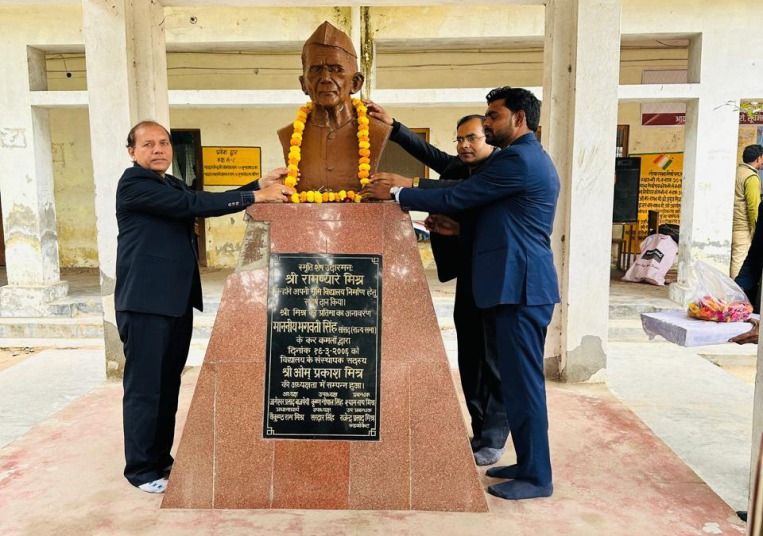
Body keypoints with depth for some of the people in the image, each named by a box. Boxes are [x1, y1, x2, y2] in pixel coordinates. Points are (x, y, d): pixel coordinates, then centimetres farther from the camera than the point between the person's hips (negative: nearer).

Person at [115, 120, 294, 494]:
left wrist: (260, 184, -1)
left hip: (178, 301, 8)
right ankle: (141, 469, 12)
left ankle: (161, 459, 25)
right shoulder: (133, 184, -10)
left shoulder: (172, 185, 19)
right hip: (146, 302, -8)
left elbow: (204, 203, 10)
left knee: (169, 386, 14)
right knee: (144, 389, 0)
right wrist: (257, 196, -20)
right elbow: (193, 204, -20)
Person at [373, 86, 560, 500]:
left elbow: (455, 198, -13)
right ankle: (528, 462, 27)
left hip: (518, 286, -11)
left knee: (523, 381, -2)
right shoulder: (531, 159, 20)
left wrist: (398, 193, -4)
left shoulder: (518, 160, -13)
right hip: (518, 284, 11)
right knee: (518, 378, 16)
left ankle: (536, 477, 10)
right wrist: (448, 224, 11)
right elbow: (475, 205, 23)